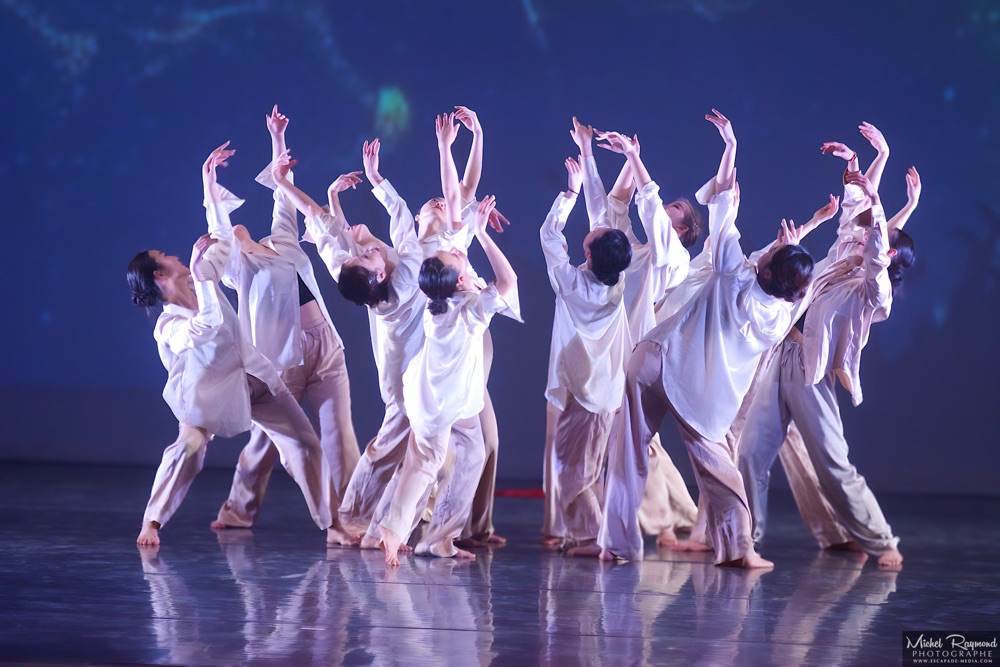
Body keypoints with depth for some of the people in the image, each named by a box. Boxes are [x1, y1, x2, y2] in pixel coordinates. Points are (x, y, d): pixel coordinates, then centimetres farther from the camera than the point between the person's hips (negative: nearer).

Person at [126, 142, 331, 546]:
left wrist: (209, 185, -1)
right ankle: (152, 522, -10)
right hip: (209, 392, -5)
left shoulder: (204, 277, -5)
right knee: (189, 447, -25)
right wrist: (200, 276, -44)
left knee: (303, 442, 2)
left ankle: (330, 520, 9)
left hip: (252, 377, 6)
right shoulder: (168, 326, -22)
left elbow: (221, 237, 4)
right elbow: (208, 325, -41)